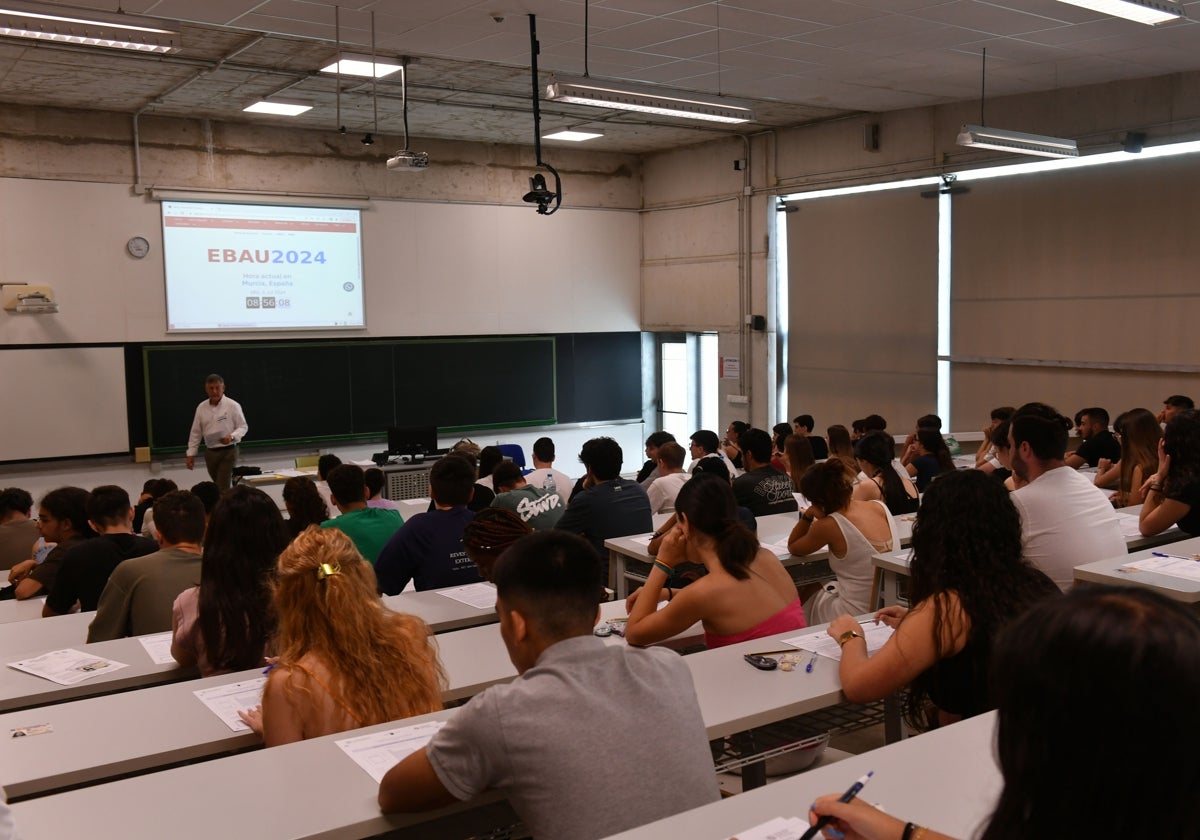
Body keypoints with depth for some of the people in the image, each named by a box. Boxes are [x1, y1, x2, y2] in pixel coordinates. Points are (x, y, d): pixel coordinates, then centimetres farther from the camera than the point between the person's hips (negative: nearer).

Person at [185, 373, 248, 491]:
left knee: (223, 487, -10)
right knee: (217, 484, 14)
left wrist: (231, 436, -24)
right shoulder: (201, 407, 5)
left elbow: (243, 427, -4)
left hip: (228, 451, -5)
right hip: (210, 452, 5)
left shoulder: (232, 406, -7)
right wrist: (191, 454, 7)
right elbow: (196, 432, 10)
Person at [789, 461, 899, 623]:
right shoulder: (880, 506, -3)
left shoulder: (828, 526, -20)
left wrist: (808, 515, -7)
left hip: (858, 616, -6)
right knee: (823, 587, 29)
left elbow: (793, 548, 1)